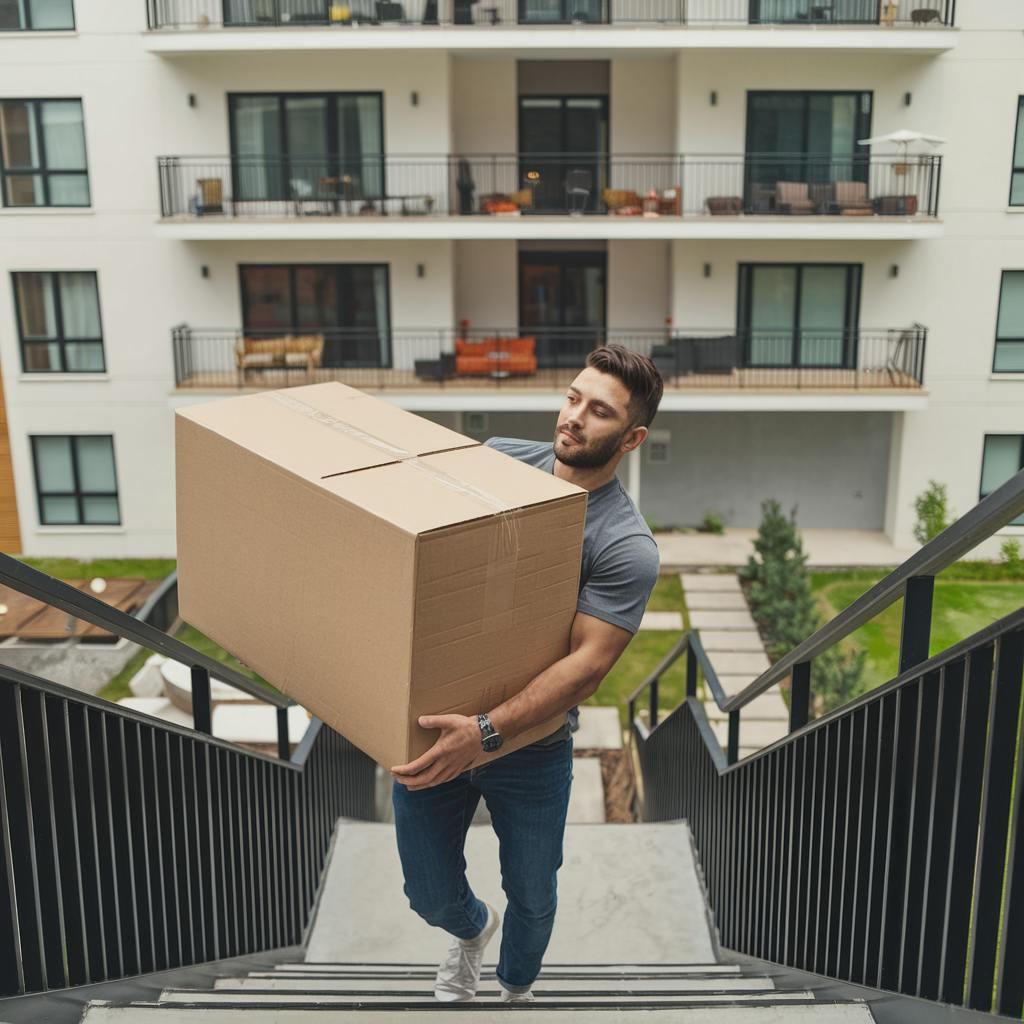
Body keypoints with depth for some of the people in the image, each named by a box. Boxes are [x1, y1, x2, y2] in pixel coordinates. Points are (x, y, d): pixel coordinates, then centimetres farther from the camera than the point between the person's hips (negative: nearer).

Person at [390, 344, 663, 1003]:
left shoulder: (627, 546, -19)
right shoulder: (500, 457, -4)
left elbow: (587, 663, -27)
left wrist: (486, 733, -37)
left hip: (529, 746, -3)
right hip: (434, 727, 3)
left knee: (531, 896, 18)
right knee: (430, 894, 17)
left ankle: (517, 990, 52)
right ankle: (472, 929, 55)